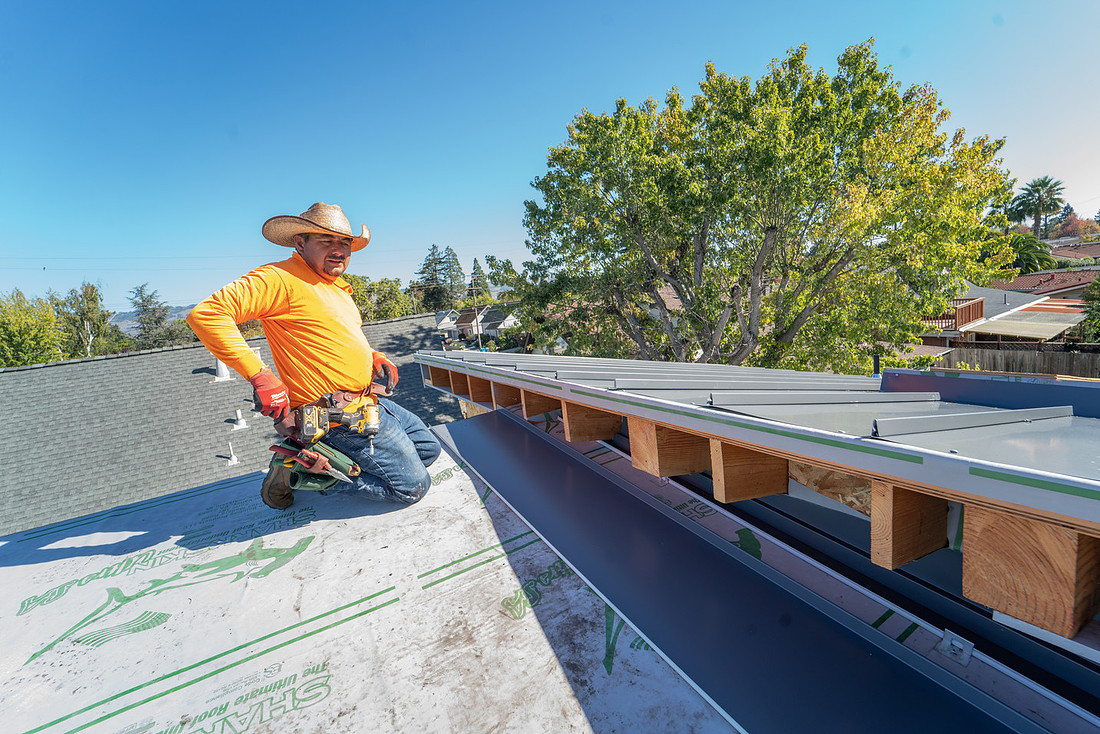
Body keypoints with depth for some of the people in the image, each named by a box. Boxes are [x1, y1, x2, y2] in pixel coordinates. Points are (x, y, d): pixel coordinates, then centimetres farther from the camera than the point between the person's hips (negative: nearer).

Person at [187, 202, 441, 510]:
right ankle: (302, 467, 3)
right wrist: (260, 376, -25)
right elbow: (205, 313, -21)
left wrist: (373, 357, 9)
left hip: (369, 401, 9)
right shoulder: (281, 278, -12)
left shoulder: (337, 287, 17)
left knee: (428, 449, 20)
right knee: (413, 485, -6)